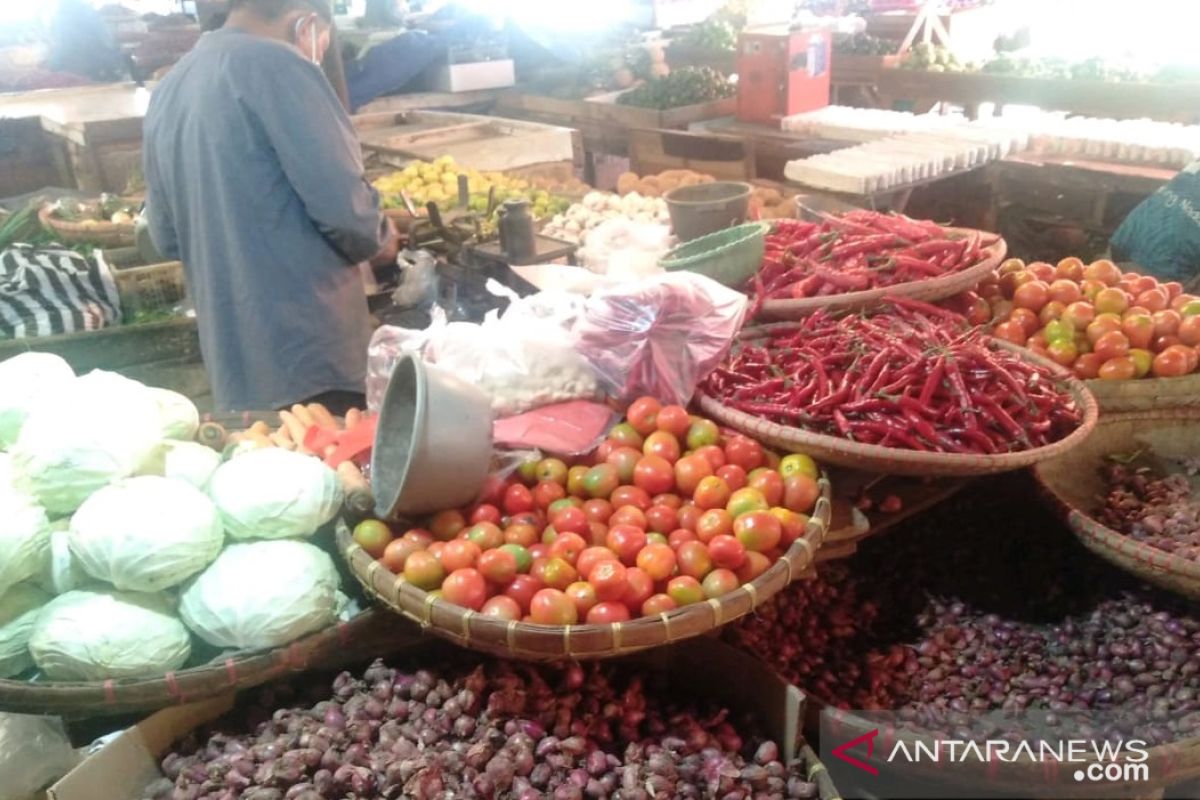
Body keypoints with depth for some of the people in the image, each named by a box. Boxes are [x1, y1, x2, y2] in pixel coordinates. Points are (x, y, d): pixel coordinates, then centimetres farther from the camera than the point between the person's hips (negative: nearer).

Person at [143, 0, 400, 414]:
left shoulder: (168, 89, 15)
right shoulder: (277, 64, -10)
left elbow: (166, 237, 19)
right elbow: (342, 205, -16)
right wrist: (380, 240, 4)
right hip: (311, 350, -8)